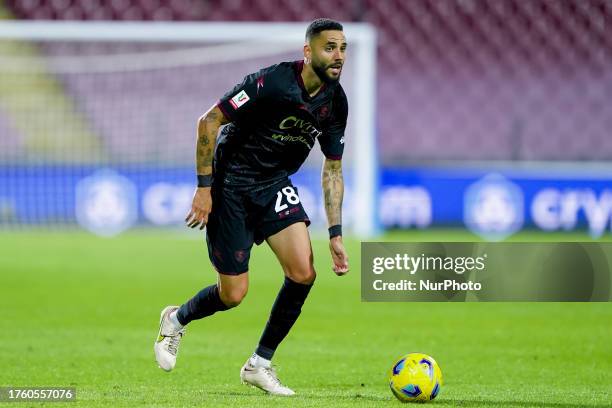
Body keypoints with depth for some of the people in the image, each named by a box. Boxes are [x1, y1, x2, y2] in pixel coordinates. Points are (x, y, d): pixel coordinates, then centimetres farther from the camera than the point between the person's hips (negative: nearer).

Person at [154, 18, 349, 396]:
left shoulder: (335, 102, -4)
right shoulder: (271, 83, -25)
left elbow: (332, 169, 5)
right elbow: (209, 121, -18)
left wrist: (336, 234, 0)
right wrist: (204, 187, -18)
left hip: (275, 186, 6)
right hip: (231, 184, -6)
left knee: (303, 273, -13)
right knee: (233, 294, -5)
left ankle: (260, 364, 5)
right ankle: (176, 319, 30)